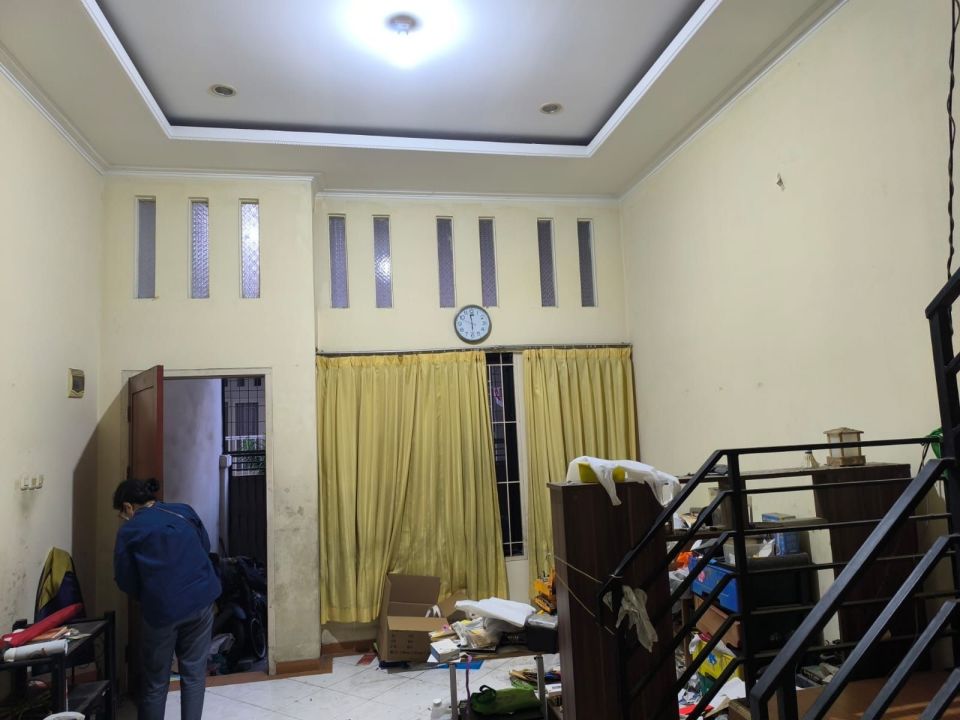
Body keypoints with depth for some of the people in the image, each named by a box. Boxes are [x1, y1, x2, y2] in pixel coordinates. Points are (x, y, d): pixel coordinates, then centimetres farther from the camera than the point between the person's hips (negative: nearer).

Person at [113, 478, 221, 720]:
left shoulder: (129, 531, 1)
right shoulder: (184, 511, 9)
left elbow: (124, 580, 4)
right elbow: (206, 547, 16)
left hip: (161, 609, -3)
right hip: (201, 600, 3)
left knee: (156, 680, 13)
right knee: (194, 672, 13)